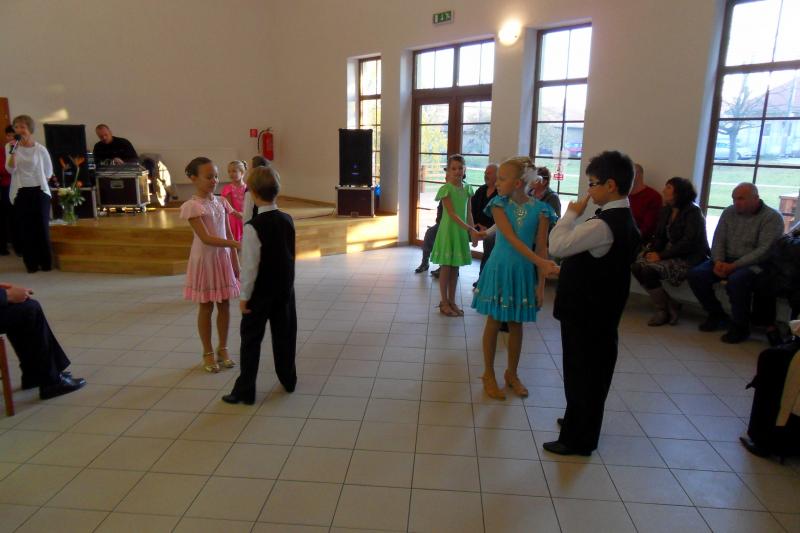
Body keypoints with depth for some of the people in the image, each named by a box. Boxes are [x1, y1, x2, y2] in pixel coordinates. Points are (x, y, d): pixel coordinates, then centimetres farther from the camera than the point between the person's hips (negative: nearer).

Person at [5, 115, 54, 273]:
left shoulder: (40, 149, -2)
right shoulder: (10, 146, 1)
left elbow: (48, 171, 10)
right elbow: (10, 170, -9)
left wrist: (41, 182, 9)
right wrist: (13, 152, -20)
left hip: (39, 192, -1)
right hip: (20, 193, 1)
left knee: (42, 227, 3)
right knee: (25, 229, 2)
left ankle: (46, 262, 13)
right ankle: (31, 263, 10)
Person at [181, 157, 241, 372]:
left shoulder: (221, 202, 4)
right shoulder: (192, 206, -13)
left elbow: (228, 234, 8)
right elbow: (206, 238, -21)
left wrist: (235, 263, 8)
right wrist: (236, 244, -31)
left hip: (223, 258, 5)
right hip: (205, 260, -5)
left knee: (224, 305, 10)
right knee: (206, 307, 6)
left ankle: (223, 348, 25)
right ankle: (208, 353, 20)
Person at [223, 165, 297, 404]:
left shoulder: (253, 227, -21)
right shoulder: (288, 220, -2)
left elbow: (250, 266, -19)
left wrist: (244, 296, -10)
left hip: (260, 292, -5)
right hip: (285, 288, 6)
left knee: (251, 339, 6)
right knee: (285, 334, 16)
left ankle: (245, 390, 14)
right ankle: (288, 379, 29)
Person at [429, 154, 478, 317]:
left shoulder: (466, 188, 5)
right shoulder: (446, 189, -13)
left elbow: (468, 212, 9)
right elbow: (452, 214, -19)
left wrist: (472, 232, 6)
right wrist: (470, 228, -26)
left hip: (461, 231, 6)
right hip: (448, 230, -6)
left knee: (455, 268, 12)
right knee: (446, 268, 3)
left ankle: (452, 301, 23)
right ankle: (444, 303, 14)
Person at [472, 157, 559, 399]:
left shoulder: (539, 209, -6)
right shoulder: (499, 205, -9)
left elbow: (541, 248, -3)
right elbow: (512, 239, -19)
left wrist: (541, 284, -3)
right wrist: (541, 262, -31)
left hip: (523, 272, 1)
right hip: (499, 268, -1)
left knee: (516, 324, 12)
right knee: (494, 322, 8)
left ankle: (511, 373, 31)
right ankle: (489, 374, 22)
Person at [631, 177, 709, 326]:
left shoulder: (693, 212, -10)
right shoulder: (666, 211, 12)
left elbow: (688, 243, -19)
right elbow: (659, 236, 12)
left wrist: (661, 256, -22)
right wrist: (651, 252, -8)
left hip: (688, 259, -8)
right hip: (669, 255, 8)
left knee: (649, 270, -27)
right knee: (636, 265, -15)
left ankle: (664, 309, -6)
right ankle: (670, 305, -5)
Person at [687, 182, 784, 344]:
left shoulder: (772, 217, -7)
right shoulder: (729, 212, 9)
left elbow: (764, 250, -16)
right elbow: (718, 240, 7)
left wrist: (734, 266, -23)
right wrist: (718, 261, -13)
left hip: (755, 264, -6)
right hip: (727, 260, 6)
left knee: (736, 280, -38)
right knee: (695, 274, -18)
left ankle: (740, 326, -15)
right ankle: (717, 315, 3)